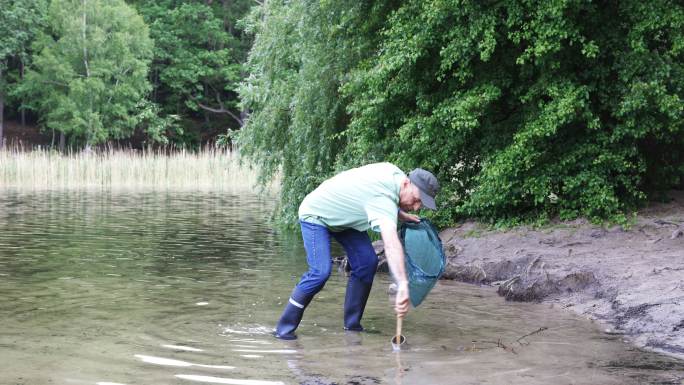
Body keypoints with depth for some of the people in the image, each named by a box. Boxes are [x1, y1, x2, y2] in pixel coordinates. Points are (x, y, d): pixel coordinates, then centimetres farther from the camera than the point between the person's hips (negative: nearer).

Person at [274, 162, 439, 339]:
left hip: (343, 216, 9)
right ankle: (284, 328, -14)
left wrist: (403, 216, -1)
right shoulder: (383, 198, -40)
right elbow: (391, 243, -56)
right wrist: (403, 285, -67)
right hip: (316, 214, -9)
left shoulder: (395, 173, -13)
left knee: (367, 262, -4)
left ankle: (352, 322, 6)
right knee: (321, 271, -24)